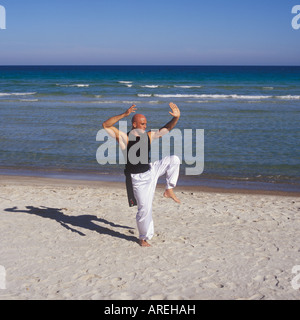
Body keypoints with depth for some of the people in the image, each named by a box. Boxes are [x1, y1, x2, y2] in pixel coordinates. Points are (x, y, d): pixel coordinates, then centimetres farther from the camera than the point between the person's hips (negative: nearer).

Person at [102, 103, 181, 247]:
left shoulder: (149, 136, 2)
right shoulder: (124, 137, -14)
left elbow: (166, 128, 11)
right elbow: (105, 125, -24)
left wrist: (176, 118, -7)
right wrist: (124, 114, -32)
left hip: (151, 170, 6)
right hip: (139, 178, -5)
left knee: (174, 160, -7)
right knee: (144, 209, -2)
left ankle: (169, 190, 3)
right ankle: (144, 238, 21)